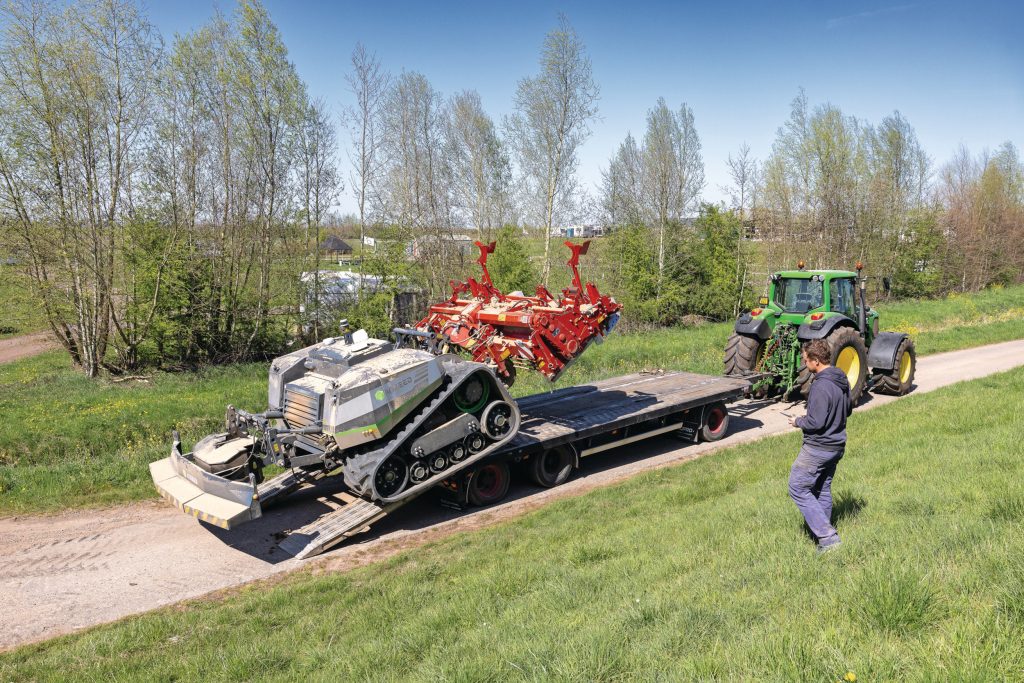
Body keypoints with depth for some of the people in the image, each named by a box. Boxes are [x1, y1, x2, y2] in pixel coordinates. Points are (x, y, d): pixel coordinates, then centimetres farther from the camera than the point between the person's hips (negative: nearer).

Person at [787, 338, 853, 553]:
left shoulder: (821, 386, -25)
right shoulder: (842, 380, 5)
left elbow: (816, 422, -24)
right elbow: (848, 410, 18)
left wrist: (798, 422, -7)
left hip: (817, 448, -9)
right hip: (837, 445, 9)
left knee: (798, 488, 0)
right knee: (823, 490, 18)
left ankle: (828, 537, -2)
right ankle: (825, 537, 26)